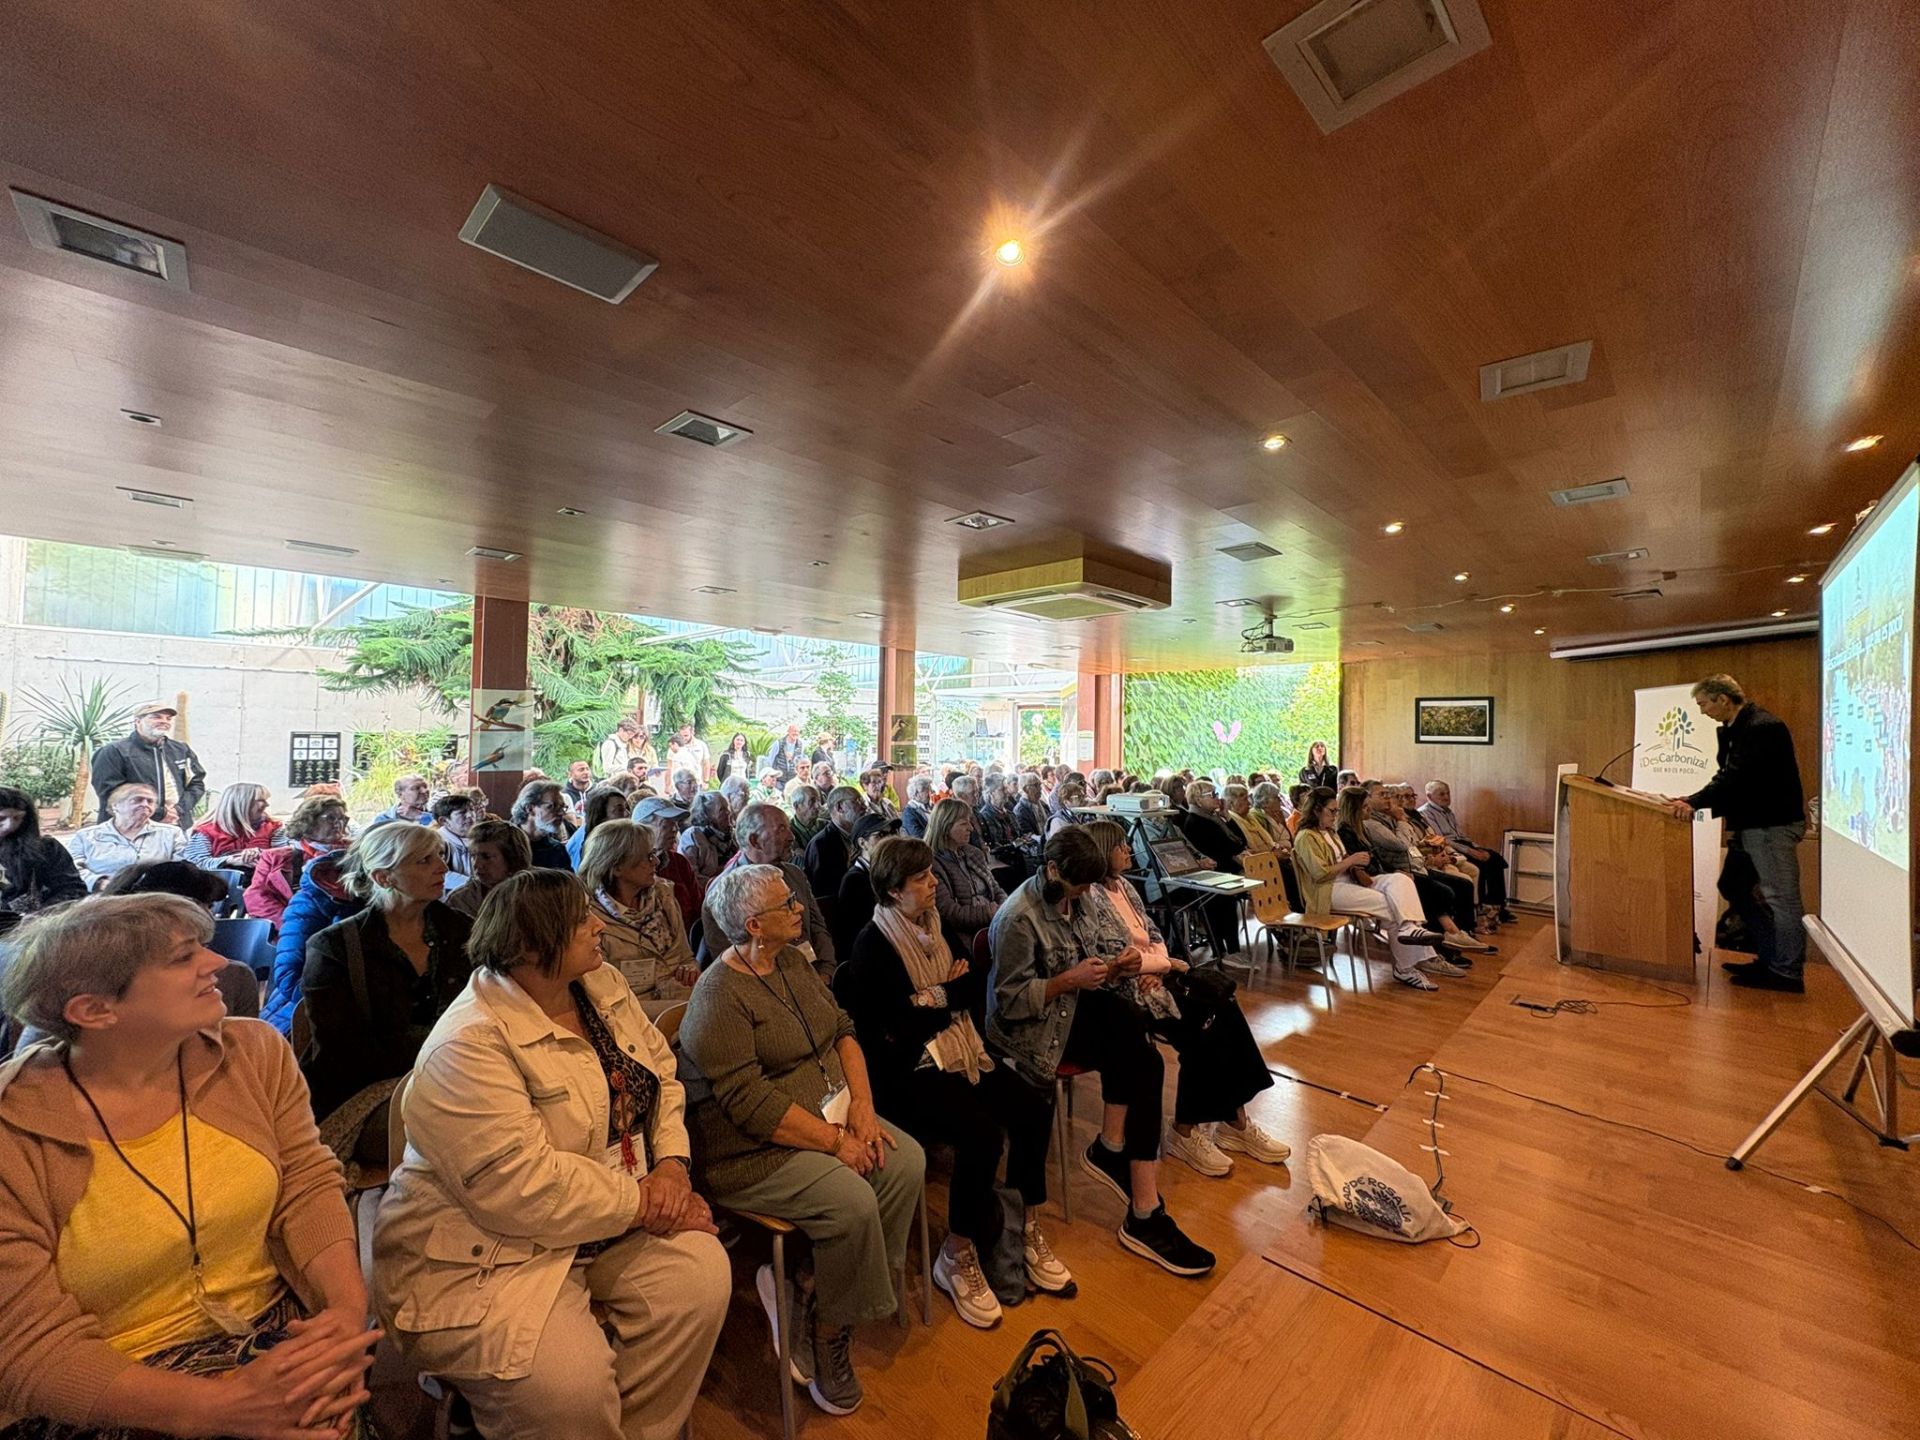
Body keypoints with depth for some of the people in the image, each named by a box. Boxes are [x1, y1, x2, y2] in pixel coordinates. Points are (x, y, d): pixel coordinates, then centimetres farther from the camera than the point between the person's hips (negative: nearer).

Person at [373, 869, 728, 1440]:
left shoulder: (602, 985, 0)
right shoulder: (469, 1045, -23)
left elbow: (661, 1076, 6)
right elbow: (520, 1186, -28)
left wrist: (671, 1165, -11)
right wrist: (643, 1204, -20)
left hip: (607, 1221, 7)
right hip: (485, 1254, -6)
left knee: (700, 1271, -11)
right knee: (569, 1385, -26)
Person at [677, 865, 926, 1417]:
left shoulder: (794, 962, 4)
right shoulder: (718, 998, -20)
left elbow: (842, 1031, 6)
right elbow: (750, 1102, -25)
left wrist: (862, 1106, -8)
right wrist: (835, 1141, -21)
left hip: (829, 1117, 8)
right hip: (751, 1151, -8)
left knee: (906, 1160, -8)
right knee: (852, 1200, -25)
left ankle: (826, 1304, 6)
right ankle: (827, 1336, 2)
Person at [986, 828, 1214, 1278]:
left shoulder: (1081, 900, 3)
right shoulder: (1019, 918, -19)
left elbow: (1098, 956, 13)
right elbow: (1010, 1001, -18)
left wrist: (1117, 963, -10)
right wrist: (1070, 979, -25)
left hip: (1075, 1007, 7)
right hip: (1030, 1027, -6)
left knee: (1144, 1062, -17)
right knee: (1128, 1026, -27)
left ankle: (1145, 1211, -8)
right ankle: (1110, 1149, -5)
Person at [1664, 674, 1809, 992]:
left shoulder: (1762, 727, -17)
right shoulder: (1733, 729, 12)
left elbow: (1736, 777, -25)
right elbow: (1728, 776, 14)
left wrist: (1694, 802, -24)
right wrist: (1693, 802, 4)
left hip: (1772, 824, -10)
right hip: (1749, 823, 10)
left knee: (1780, 897, -2)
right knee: (1739, 890, 15)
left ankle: (1787, 973, 7)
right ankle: (1770, 959, 24)